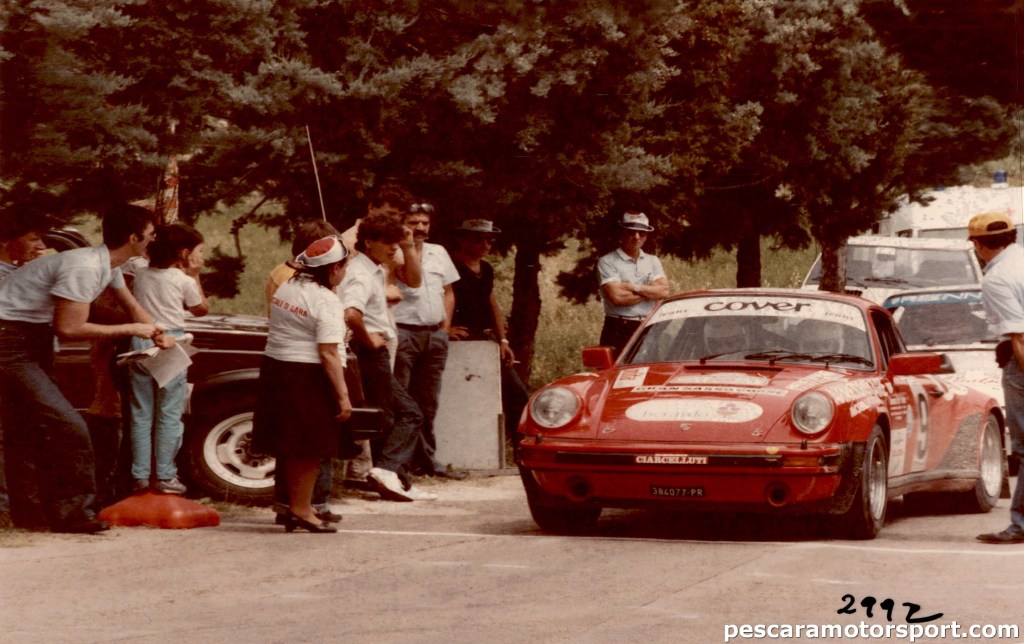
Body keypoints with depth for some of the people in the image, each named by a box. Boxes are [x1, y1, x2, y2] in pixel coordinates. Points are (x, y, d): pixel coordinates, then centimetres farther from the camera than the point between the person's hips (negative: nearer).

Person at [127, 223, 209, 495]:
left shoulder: (141, 275, 8)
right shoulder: (184, 280, -5)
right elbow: (202, 309, 9)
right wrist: (195, 277, 11)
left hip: (140, 343, 4)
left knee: (141, 414, 8)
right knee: (169, 415, 3)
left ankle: (140, 477, 9)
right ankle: (164, 477, 3)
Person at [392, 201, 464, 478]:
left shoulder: (439, 253, 16)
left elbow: (448, 292, 19)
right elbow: (411, 277, -19)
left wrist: (444, 328, 9)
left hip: (434, 335, 6)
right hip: (402, 333, -6)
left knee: (427, 403, 12)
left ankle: (426, 458, 19)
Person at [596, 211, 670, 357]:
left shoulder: (653, 261, 15)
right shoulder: (607, 262, -2)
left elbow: (664, 291, 1)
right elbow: (616, 297, -14)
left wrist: (634, 288, -9)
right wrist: (650, 291, -3)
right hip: (618, 332, -4)